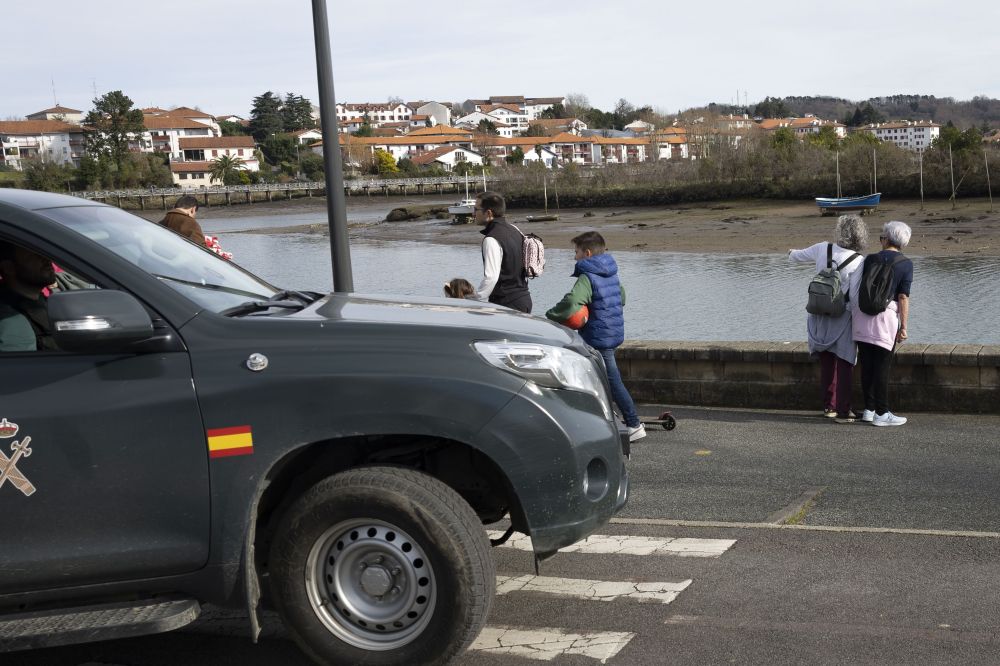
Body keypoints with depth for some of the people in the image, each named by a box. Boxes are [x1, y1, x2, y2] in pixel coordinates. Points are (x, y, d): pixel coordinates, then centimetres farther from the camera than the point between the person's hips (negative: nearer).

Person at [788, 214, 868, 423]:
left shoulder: (823, 248, -3)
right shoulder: (858, 263, -14)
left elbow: (799, 255, 16)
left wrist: (791, 253, 39)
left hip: (820, 317, 5)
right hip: (843, 318, -4)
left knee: (827, 364, 16)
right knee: (844, 365, 2)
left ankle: (829, 406, 25)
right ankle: (843, 411, 2)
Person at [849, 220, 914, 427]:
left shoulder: (870, 259, 6)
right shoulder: (906, 264, -2)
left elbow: (857, 289, 6)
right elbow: (903, 297, -7)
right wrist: (903, 327, -4)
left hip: (862, 316, 3)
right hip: (886, 317, -3)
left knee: (867, 365, 9)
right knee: (882, 366, 0)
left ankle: (869, 409, 16)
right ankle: (881, 414, 3)